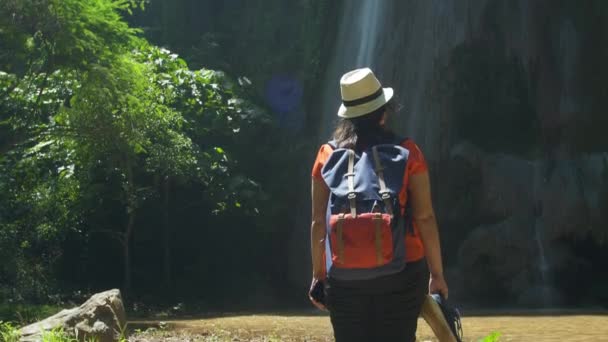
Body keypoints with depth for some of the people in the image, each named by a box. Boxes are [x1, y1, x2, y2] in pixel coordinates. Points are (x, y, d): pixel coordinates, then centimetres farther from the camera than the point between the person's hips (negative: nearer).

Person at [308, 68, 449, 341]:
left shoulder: (328, 155, 1)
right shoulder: (406, 153, -3)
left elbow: (319, 222, 2)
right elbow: (425, 218, -5)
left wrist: (318, 274, 11)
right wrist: (437, 273, 3)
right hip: (401, 271, -1)